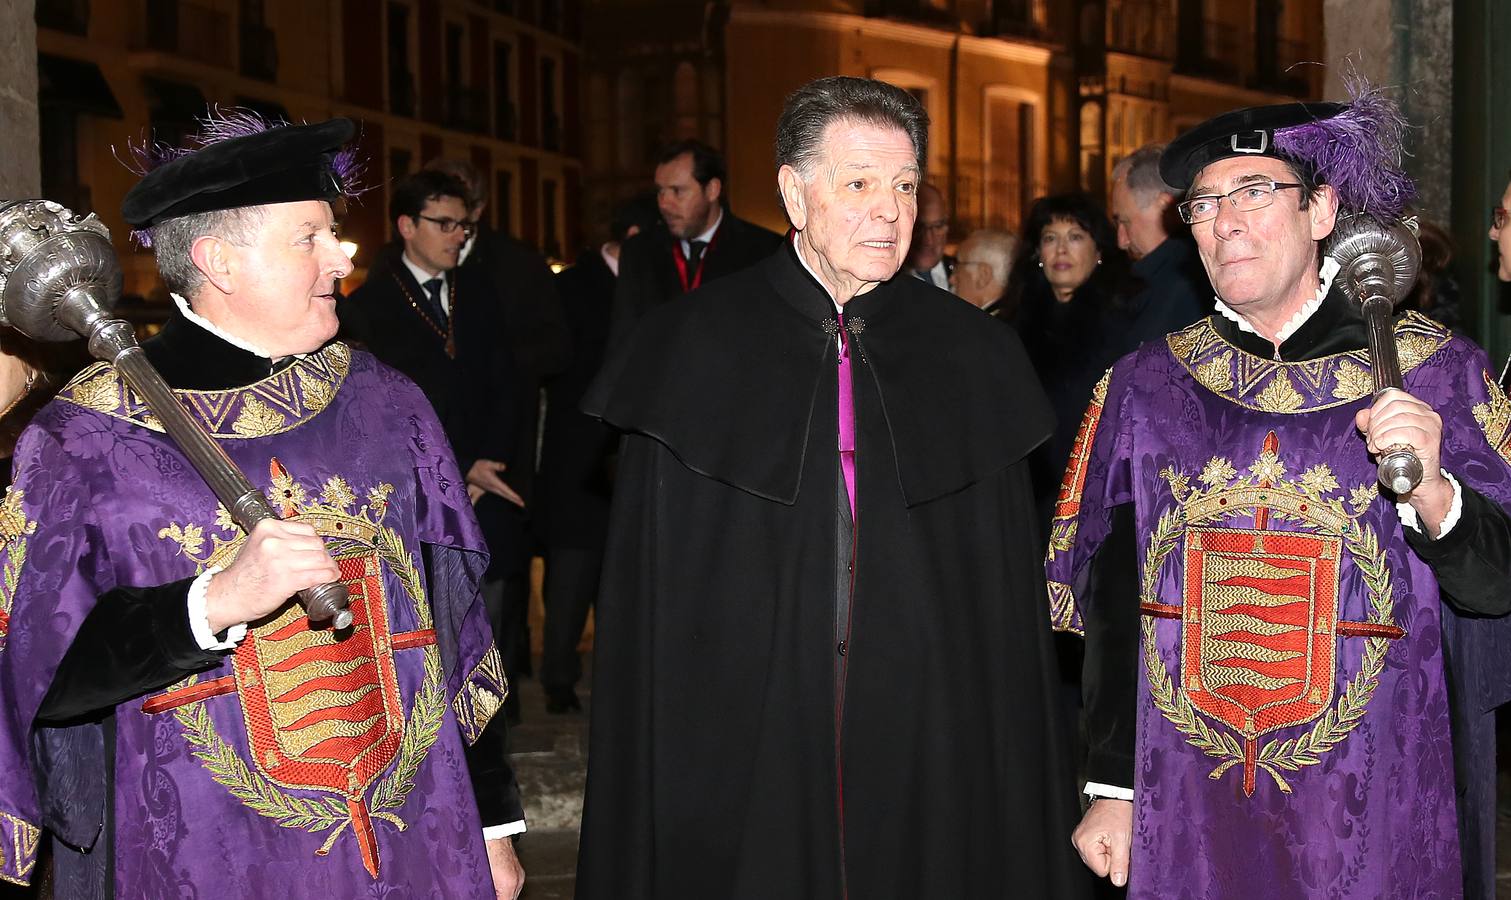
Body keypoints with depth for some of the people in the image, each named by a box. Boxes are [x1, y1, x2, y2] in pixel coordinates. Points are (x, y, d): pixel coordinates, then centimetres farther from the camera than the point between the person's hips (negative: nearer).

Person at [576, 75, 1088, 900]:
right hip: (740, 743, -1)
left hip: (925, 745, 2)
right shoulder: (693, 352, -2)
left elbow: (1009, 590, 7)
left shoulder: (969, 359, 4)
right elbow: (644, 592, -1)